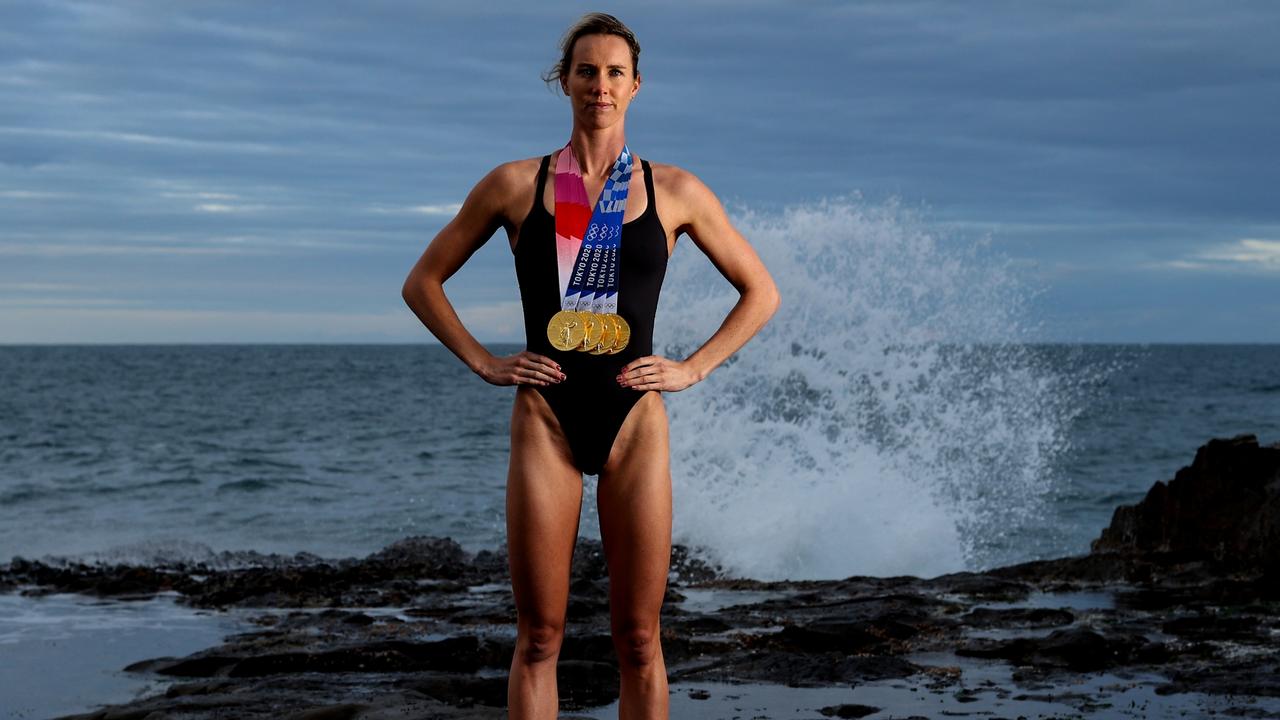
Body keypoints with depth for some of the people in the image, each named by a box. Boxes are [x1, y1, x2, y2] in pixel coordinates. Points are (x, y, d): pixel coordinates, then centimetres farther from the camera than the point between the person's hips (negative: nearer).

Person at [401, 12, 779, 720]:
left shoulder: (675, 191, 5)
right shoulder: (514, 185, 4)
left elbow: (760, 293, 14)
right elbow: (422, 283, 12)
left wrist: (692, 368, 3)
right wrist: (485, 363, 2)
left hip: (635, 422, 0)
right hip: (545, 422, 0)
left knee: (638, 640, 3)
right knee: (539, 637, 1)